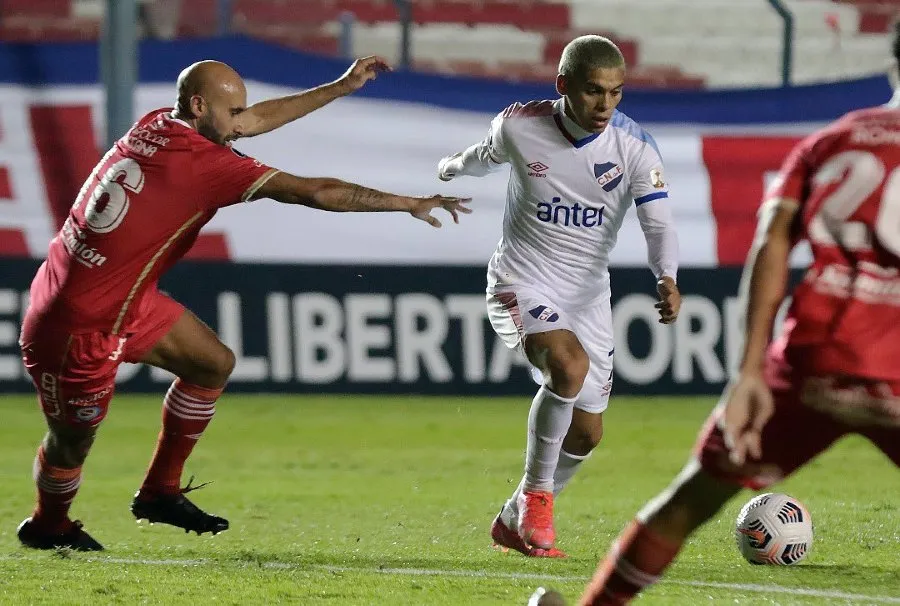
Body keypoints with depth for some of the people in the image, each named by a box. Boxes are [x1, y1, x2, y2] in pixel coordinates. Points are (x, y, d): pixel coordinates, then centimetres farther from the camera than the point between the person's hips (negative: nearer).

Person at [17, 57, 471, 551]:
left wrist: (342, 86, 17)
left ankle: (159, 492, 23)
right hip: (79, 325, -10)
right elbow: (318, 193, -22)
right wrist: (410, 204, -15)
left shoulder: (155, 126, -1)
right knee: (73, 439, 7)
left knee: (214, 364, 13)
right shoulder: (204, 164, -24)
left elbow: (255, 120, 16)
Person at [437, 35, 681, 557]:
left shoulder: (635, 147, -13)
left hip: (587, 295, 3)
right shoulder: (519, 125, -13)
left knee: (586, 434, 8)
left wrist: (668, 279, -41)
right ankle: (536, 499, -14)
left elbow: (659, 223, -21)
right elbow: (490, 155, 11)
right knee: (571, 365, -32)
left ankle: (516, 520, 34)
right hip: (522, 285, -3)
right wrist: (454, 167, 34)